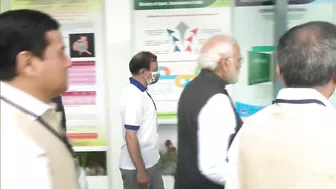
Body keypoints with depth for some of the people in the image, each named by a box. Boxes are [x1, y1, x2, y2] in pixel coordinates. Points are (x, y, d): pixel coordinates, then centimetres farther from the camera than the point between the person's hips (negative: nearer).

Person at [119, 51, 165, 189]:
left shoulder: (141, 92, 6)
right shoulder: (133, 97, -23)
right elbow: (131, 137, -24)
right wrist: (141, 171, -21)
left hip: (151, 162, 9)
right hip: (137, 167, -9)